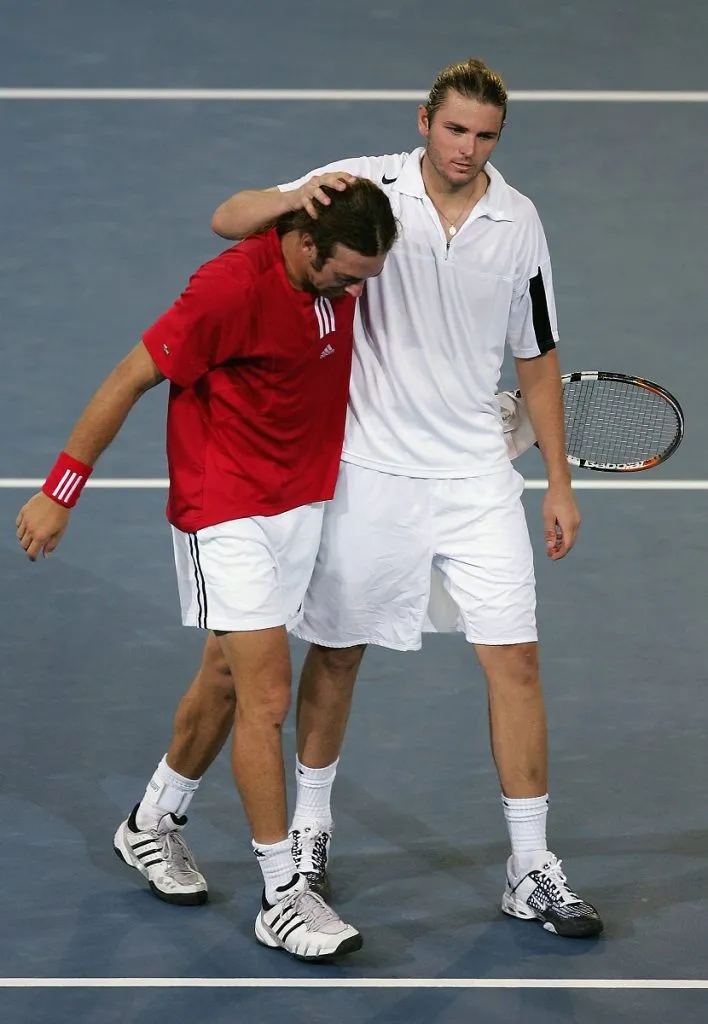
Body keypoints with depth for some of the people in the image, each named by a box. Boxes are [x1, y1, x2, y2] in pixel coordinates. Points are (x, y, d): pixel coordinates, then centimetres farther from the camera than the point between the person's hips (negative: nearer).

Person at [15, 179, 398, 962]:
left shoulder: (345, 273, -4)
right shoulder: (234, 288, -25)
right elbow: (130, 380, -16)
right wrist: (61, 489, -12)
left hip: (300, 506, 7)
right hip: (226, 513, -7)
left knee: (233, 682, 15)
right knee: (266, 698, -9)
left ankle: (153, 824, 33)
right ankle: (282, 896, -4)